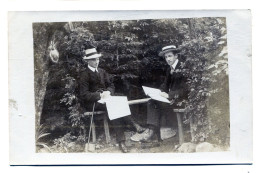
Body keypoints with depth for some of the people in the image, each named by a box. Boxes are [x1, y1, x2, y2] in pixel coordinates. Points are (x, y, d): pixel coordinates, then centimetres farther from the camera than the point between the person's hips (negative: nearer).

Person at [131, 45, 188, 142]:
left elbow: (185, 90, -17)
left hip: (181, 100, -8)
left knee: (158, 104, -23)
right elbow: (165, 85, 16)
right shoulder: (170, 69, 16)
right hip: (171, 98, 8)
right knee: (151, 102, -13)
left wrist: (169, 95, -22)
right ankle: (151, 129, -24)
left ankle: (151, 132, -17)